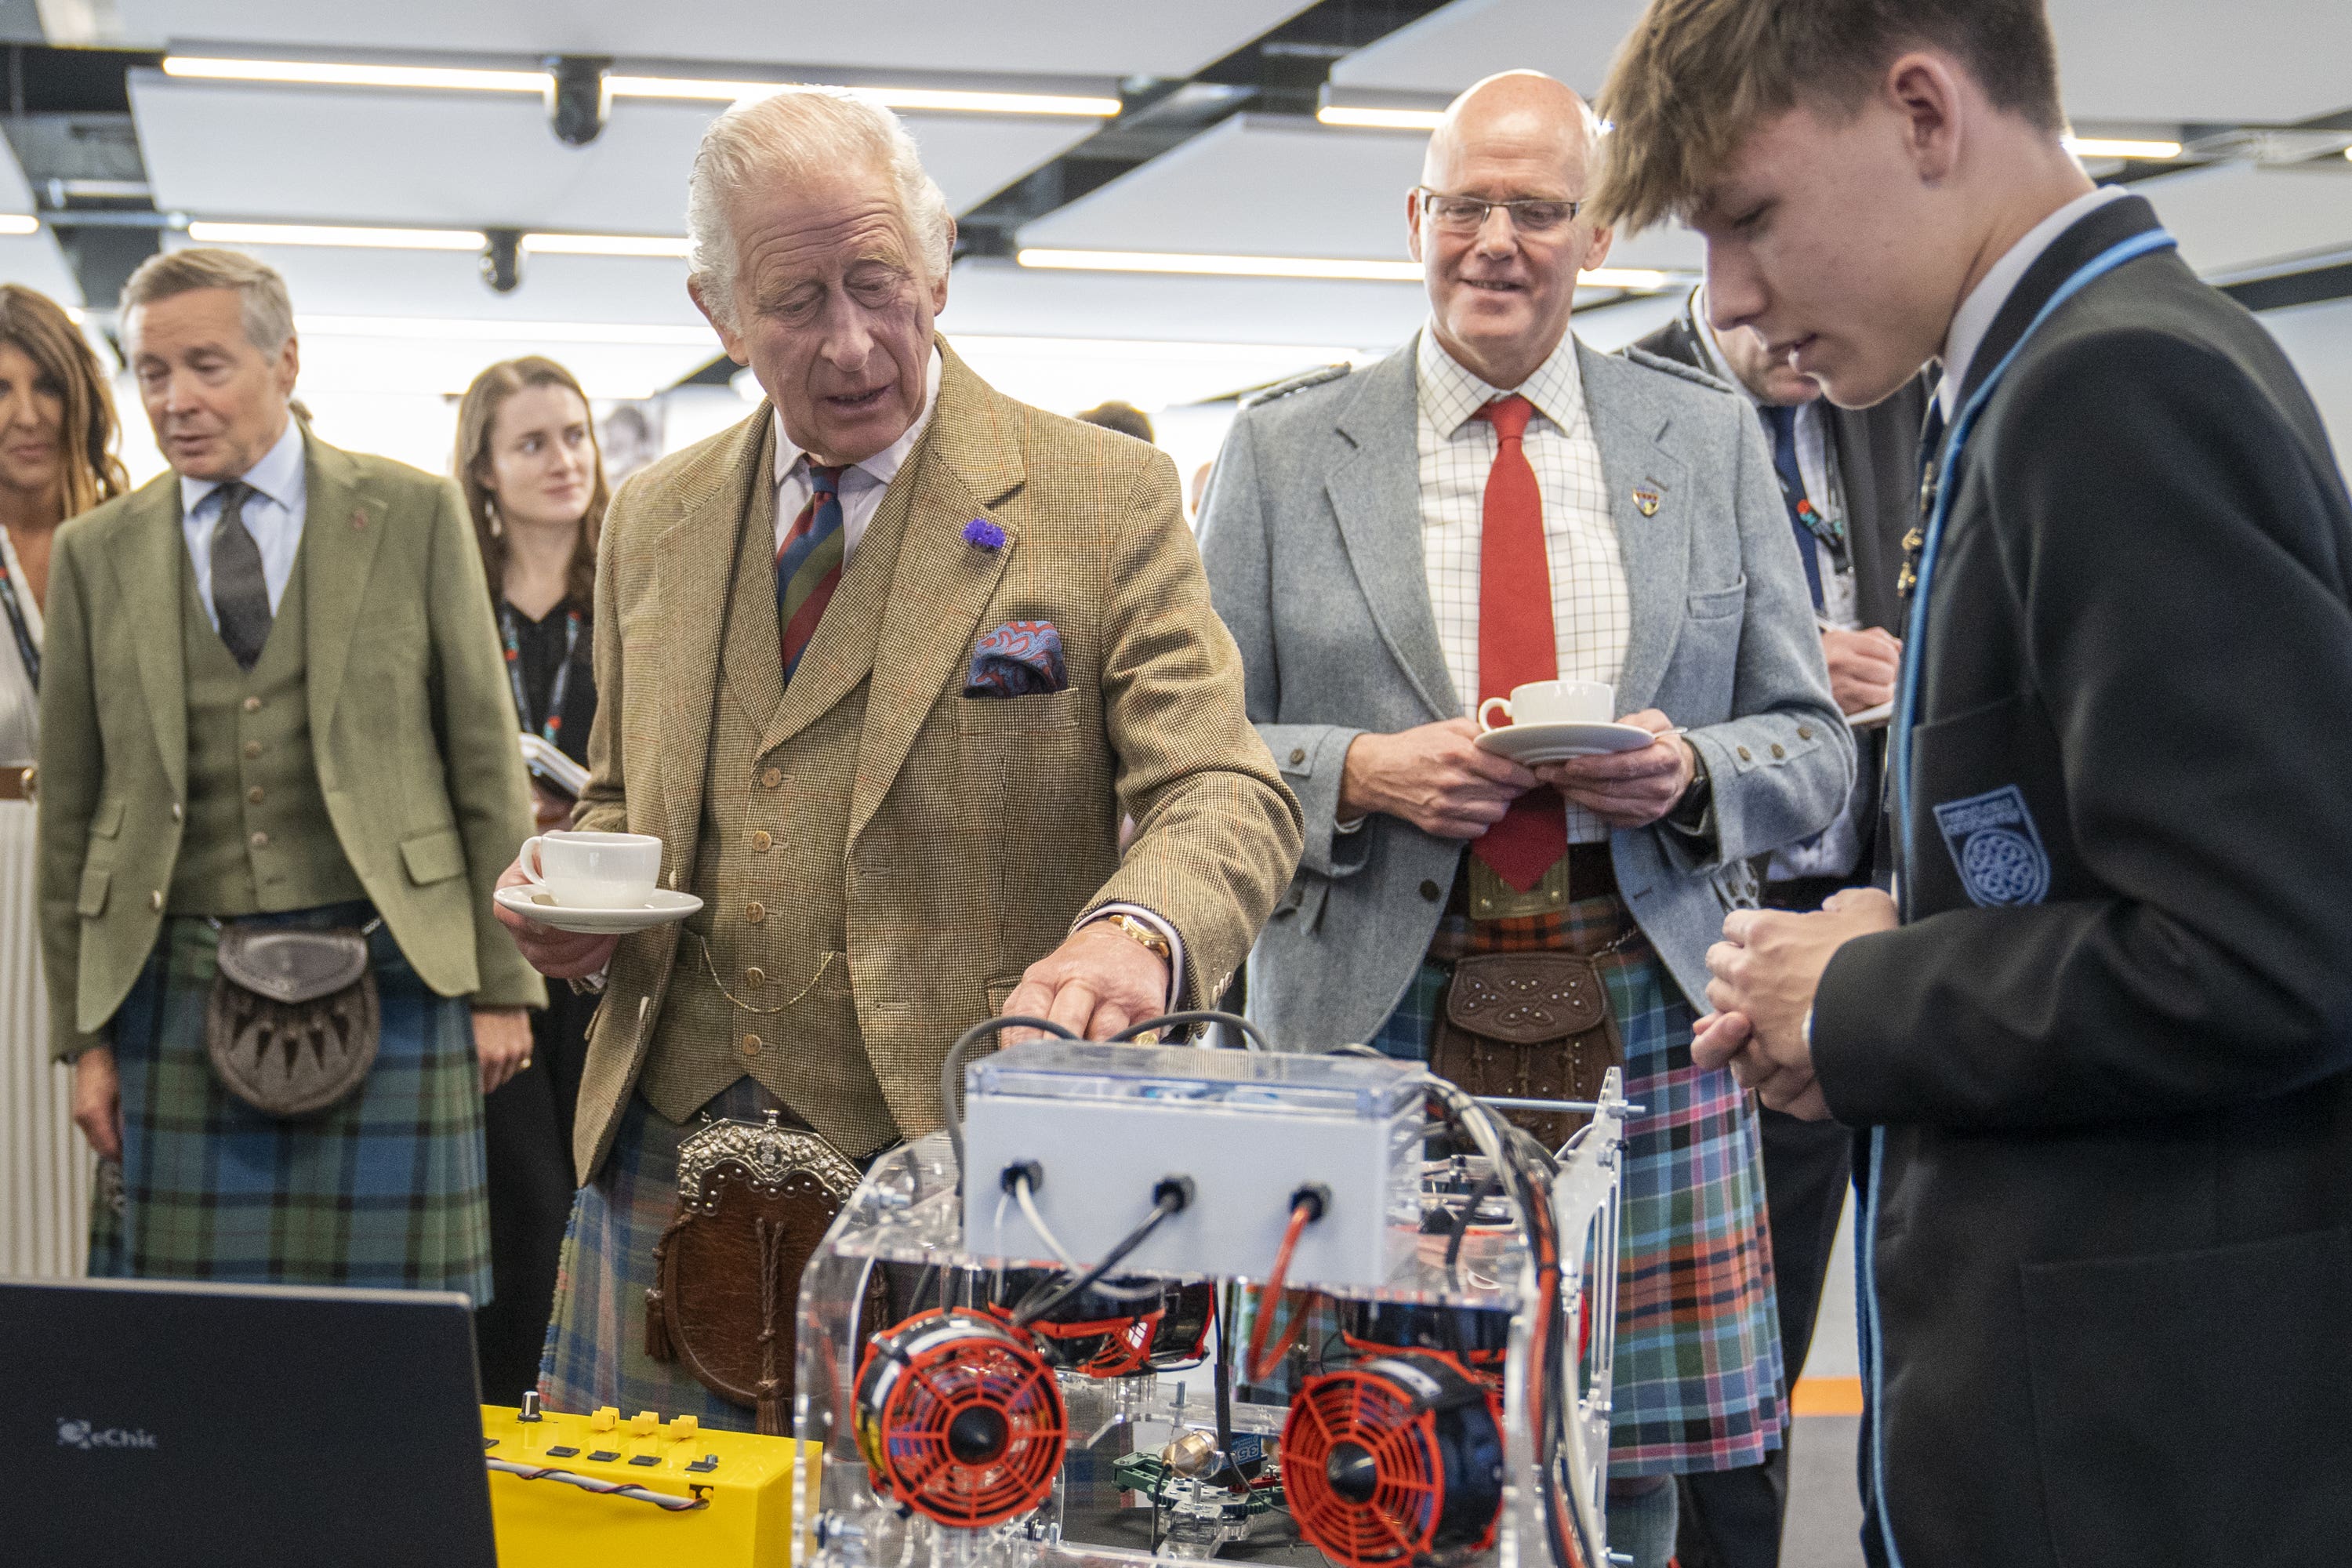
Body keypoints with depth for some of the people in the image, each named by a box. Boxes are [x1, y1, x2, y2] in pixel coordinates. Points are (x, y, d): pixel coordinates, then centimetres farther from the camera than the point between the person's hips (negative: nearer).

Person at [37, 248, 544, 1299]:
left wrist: (504, 983, 0)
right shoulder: (95, 554, 9)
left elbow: (486, 759, 3)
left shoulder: (413, 514, 3)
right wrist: (82, 1034, 7)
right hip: (178, 994, 2)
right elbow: (69, 812, 11)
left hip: (387, 982, -2)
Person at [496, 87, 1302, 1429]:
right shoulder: (653, 523, 12)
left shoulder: (1104, 500, -3)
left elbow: (1229, 793, -10)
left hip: (947, 1163, -4)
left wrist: (1135, 934, -32)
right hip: (667, 1154, 4)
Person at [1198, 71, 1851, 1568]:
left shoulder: (1712, 442, 10)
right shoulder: (1285, 449, 6)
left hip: (1645, 1033, 1)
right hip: (1374, 1020, -1)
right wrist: (1361, 772, -12)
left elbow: (1813, 745, 11)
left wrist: (1692, 772, -10)